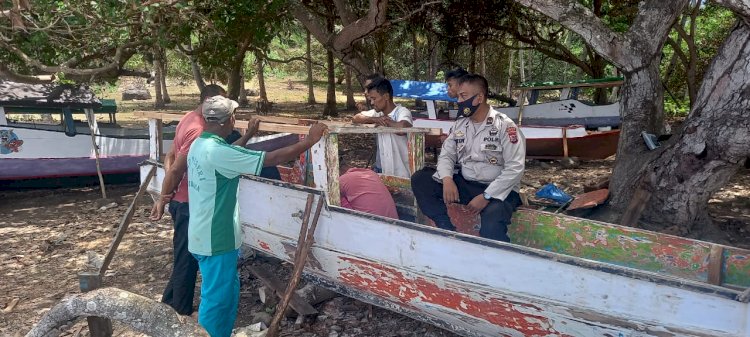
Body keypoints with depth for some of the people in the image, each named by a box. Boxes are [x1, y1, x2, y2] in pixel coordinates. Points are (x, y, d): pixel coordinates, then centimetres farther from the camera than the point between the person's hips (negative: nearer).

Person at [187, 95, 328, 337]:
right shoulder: (218, 152, -26)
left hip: (205, 234, 10)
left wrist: (248, 135, 32)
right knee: (216, 299, 4)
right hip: (215, 239, -10)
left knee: (228, 291, 22)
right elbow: (274, 159, -27)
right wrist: (310, 140, -18)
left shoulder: (200, 144, 5)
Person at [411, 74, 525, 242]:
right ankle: (448, 231, -12)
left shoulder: (505, 126, -11)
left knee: (492, 227, -37)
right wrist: (447, 179, -15)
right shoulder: (459, 124, 8)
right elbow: (447, 155, 8)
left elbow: (515, 168, -16)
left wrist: (486, 196, -22)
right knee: (420, 179, -11)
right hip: (465, 184, 6)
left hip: (497, 190, -6)